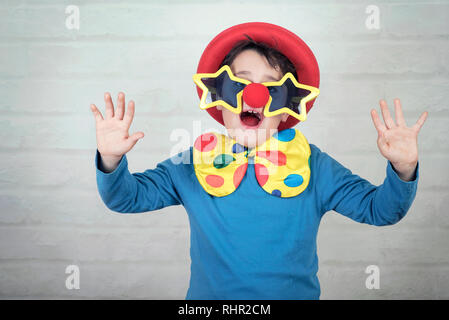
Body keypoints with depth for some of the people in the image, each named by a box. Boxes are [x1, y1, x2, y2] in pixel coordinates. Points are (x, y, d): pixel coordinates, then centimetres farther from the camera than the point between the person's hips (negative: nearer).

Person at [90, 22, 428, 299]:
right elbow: (127, 196, -6)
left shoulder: (313, 167, -6)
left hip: (295, 292, 1)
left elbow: (378, 209, -6)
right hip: (210, 296, 0)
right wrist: (111, 161, -26)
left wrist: (402, 171, -26)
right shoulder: (193, 166, -6)